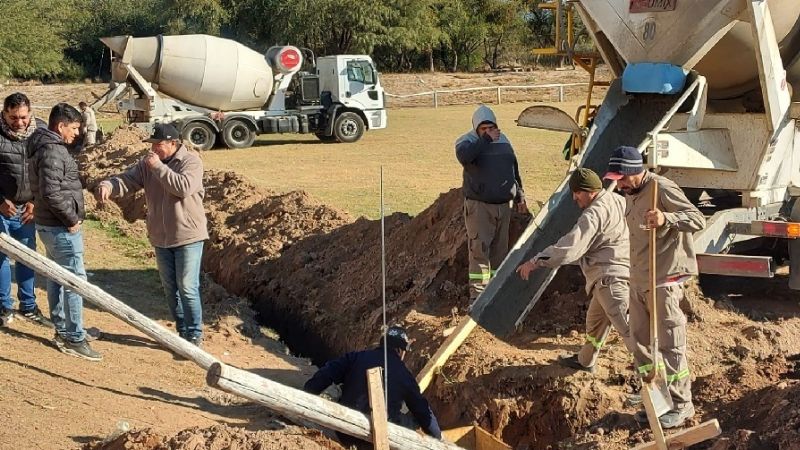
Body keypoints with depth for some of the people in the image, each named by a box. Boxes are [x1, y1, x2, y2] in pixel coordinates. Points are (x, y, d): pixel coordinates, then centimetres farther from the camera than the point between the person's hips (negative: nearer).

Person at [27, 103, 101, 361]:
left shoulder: (48, 145, 12)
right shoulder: (52, 151, -20)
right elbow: (52, 193, -27)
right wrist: (72, 219, -17)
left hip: (49, 224, 11)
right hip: (61, 227, -11)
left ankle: (62, 329, 28)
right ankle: (74, 339, -3)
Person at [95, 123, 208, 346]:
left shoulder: (191, 161, -11)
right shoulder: (147, 164, 5)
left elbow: (184, 187, -27)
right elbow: (125, 180, -5)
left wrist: (158, 167, -24)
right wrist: (107, 186, -26)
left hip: (188, 236, -6)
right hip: (161, 237, 6)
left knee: (187, 288, -5)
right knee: (170, 288, 15)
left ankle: (194, 336, 6)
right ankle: (182, 332, 28)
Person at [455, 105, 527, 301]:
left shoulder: (503, 141, 11)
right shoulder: (468, 140, -6)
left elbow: (514, 171, 20)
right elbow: (464, 156, -31)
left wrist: (519, 197, 21)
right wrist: (486, 139, -26)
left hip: (503, 205, 6)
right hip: (479, 205, -6)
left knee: (500, 250, 10)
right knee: (479, 249, -11)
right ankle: (476, 295, -10)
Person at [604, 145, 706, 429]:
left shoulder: (662, 189, -16)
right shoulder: (631, 194, 12)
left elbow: (698, 220, -23)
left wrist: (666, 218, -41)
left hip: (664, 280, -9)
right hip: (638, 280, 9)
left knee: (670, 344, -3)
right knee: (641, 342, 13)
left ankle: (681, 405, 9)